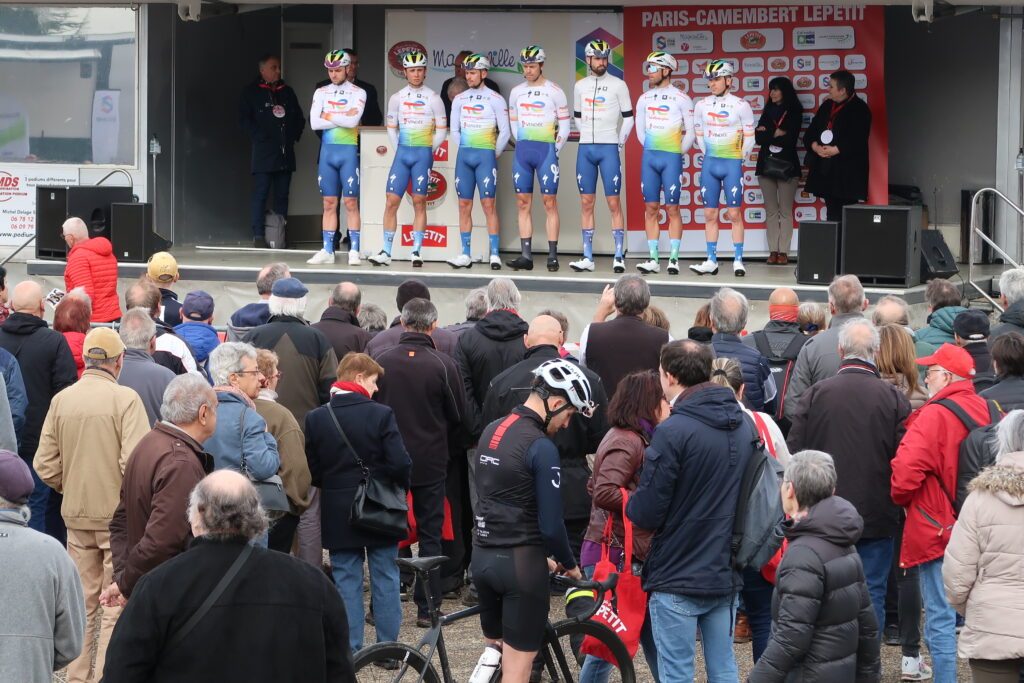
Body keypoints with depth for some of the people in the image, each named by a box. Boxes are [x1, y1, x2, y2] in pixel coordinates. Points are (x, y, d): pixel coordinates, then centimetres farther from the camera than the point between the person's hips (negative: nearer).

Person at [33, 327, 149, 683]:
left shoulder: (61, 400, -1)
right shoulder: (126, 399, -15)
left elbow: (45, 465, 0)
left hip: (77, 516, 5)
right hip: (119, 515, -5)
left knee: (82, 604, 16)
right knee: (117, 606, 3)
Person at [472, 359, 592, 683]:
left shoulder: (492, 431, 8)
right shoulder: (541, 446, -17)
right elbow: (550, 523, -17)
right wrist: (569, 564, 2)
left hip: (483, 555, 8)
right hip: (520, 562, -8)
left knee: (494, 653, 20)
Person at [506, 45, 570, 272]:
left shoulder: (554, 92, -1)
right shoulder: (516, 92, 11)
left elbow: (564, 126, 1)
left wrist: (554, 150, -1)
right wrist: (522, 146, 10)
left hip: (546, 150, -4)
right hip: (522, 150, 4)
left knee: (550, 202, -5)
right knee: (523, 202, 2)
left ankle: (552, 256, -4)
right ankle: (526, 255, 4)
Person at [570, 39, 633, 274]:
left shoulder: (618, 85, -1)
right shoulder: (580, 86, 11)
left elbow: (628, 118, 2)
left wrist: (619, 144, 1)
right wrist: (589, 137, 14)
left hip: (609, 149, -4)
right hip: (585, 149, 4)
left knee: (613, 203, -5)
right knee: (586, 203, 4)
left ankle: (618, 257, -4)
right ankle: (587, 257, 6)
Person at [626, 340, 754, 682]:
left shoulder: (673, 431, -18)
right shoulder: (744, 425, 5)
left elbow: (646, 514, -16)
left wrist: (629, 502, 4)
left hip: (677, 579, -6)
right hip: (727, 575, 7)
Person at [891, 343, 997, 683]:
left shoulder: (935, 415, -17)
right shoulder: (989, 411, 4)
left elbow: (906, 470, -24)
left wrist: (901, 499, -4)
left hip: (938, 529, -7)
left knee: (940, 620, -2)